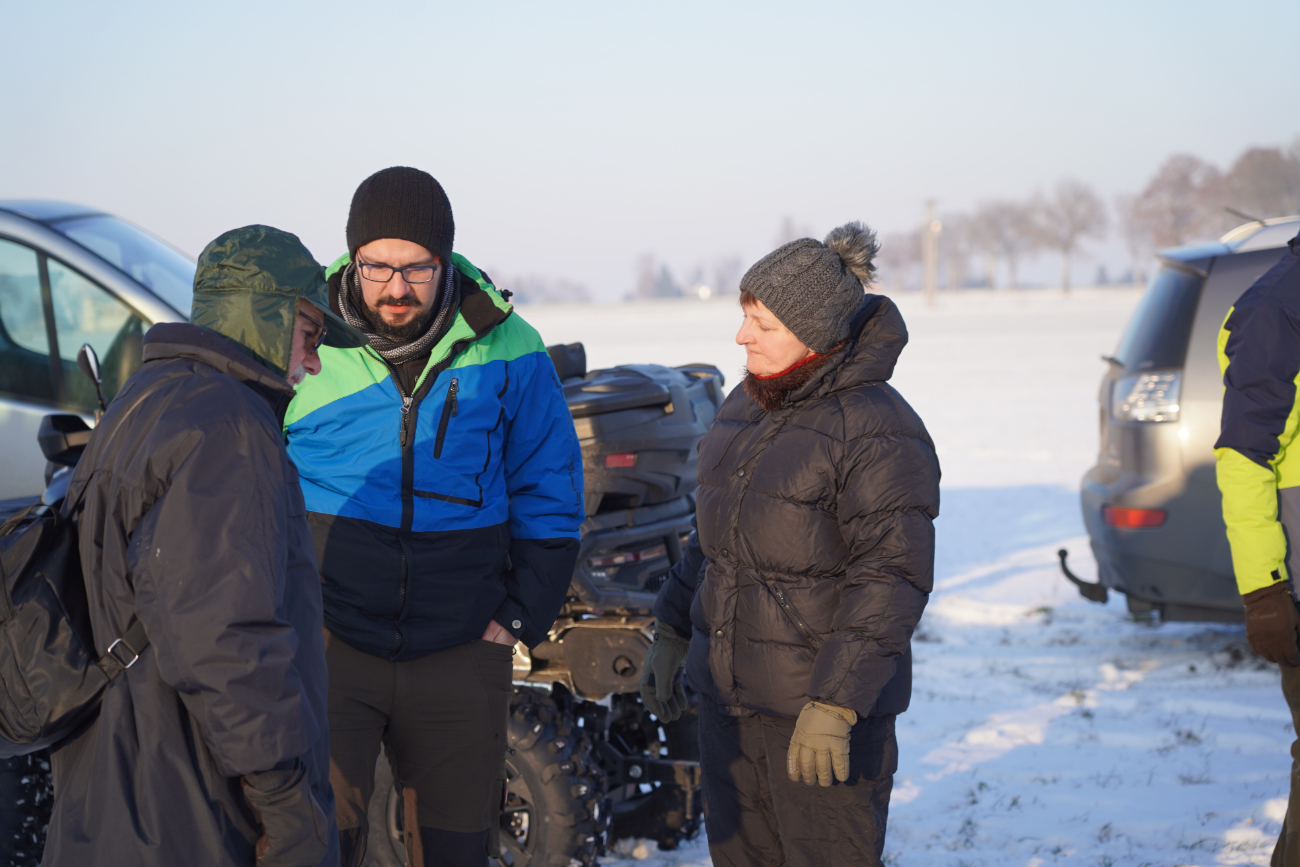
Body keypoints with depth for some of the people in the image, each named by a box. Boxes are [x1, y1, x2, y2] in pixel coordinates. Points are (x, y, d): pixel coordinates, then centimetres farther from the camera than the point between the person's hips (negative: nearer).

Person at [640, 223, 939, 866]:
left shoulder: (877, 431, -15)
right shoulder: (745, 408, 10)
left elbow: (890, 581, -19)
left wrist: (835, 705, -23)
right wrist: (671, 636, 19)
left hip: (826, 705, -8)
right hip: (727, 696, 8)